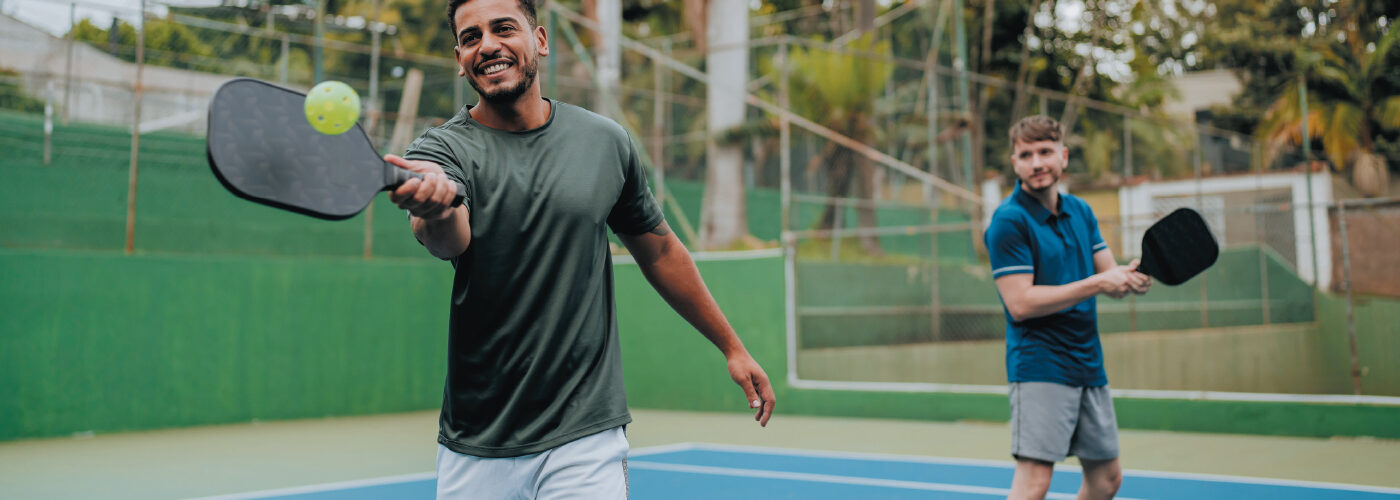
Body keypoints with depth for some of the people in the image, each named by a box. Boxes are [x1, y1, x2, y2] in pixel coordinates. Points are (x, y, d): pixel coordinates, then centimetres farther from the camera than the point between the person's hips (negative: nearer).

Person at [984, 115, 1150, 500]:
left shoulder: (1080, 211, 12)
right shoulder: (1009, 221, -12)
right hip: (1039, 365, -8)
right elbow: (1020, 303, -19)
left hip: (1089, 365, 8)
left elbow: (1109, 276, 13)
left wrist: (1134, 277, -11)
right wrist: (1097, 283, -20)